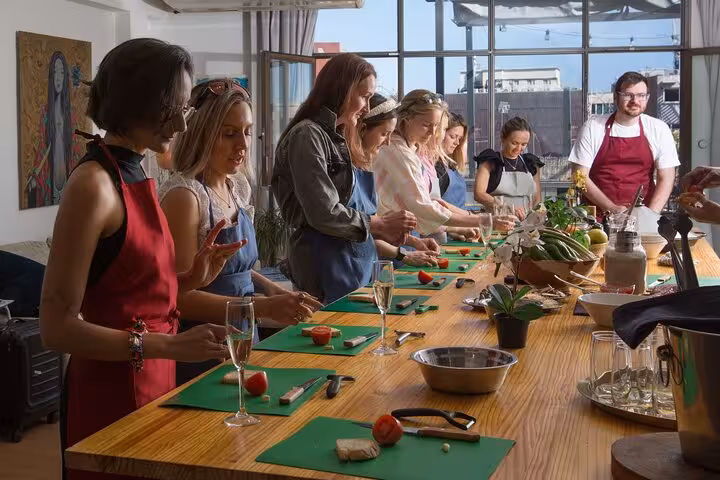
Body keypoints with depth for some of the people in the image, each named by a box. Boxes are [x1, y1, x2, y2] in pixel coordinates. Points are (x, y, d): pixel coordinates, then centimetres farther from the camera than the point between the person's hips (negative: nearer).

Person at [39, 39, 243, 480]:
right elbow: (57, 327, -20)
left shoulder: (135, 176, 7)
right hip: (111, 397, -9)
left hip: (151, 385, 9)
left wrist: (192, 278, -3)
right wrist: (170, 346, -28)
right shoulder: (95, 184, -18)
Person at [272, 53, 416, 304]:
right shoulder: (308, 135, -12)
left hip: (359, 262, 9)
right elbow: (324, 214, -18)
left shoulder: (340, 139, 15)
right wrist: (380, 224, -8)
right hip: (328, 268, -9)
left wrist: (383, 232, 5)